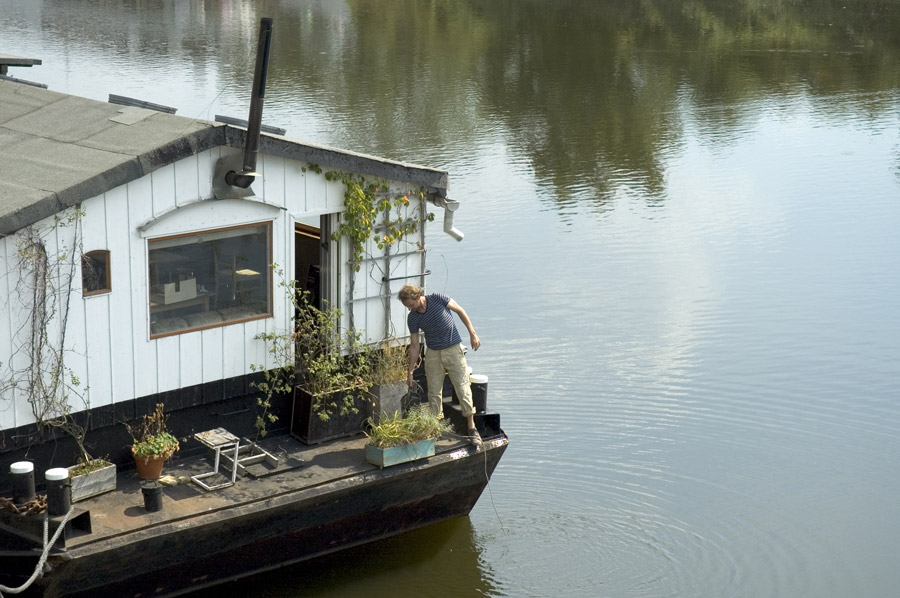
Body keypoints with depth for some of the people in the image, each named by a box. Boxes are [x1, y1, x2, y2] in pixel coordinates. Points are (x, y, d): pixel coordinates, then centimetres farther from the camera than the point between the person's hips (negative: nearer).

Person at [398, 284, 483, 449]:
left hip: (454, 350, -3)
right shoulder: (412, 318, -5)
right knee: (434, 393, 2)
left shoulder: (438, 299, -14)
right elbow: (414, 345, 3)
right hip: (433, 354, 3)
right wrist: (410, 371, 3)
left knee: (463, 389, -4)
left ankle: (472, 428, 1)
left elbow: (460, 311, -1)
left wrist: (472, 333, -3)